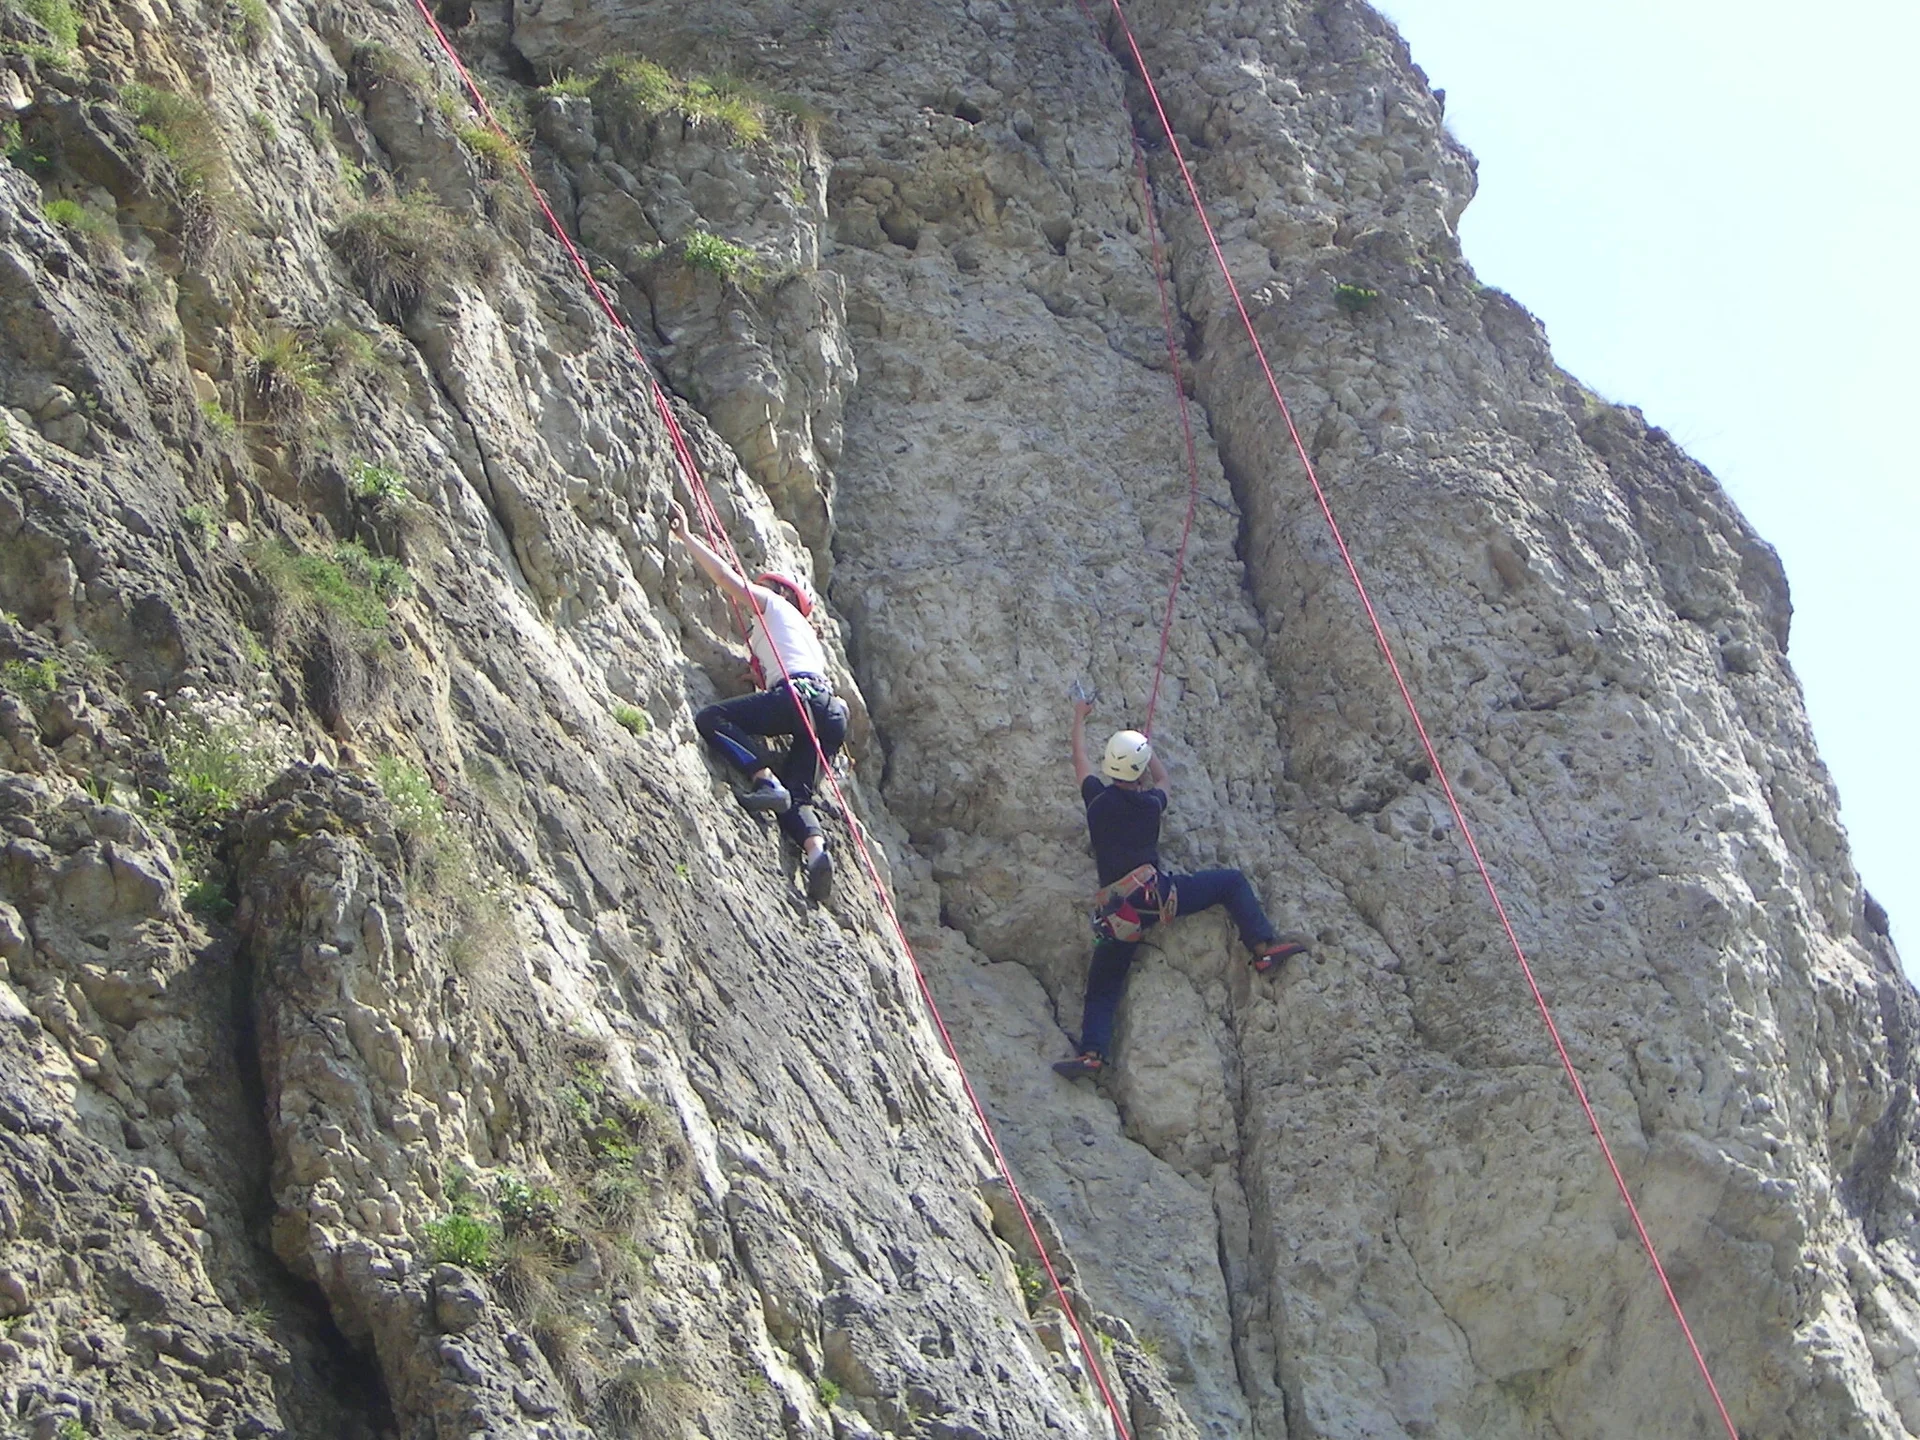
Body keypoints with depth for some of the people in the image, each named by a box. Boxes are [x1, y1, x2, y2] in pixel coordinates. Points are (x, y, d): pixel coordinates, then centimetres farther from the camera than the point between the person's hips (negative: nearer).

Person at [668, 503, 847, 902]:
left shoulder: (773, 604, 20)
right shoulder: (806, 635, 40)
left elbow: (727, 578, 10)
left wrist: (687, 537, 15)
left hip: (800, 693, -8)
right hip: (829, 710, 8)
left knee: (712, 719, -14)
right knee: (794, 796, 2)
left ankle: (766, 782, -29)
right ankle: (815, 847, -26)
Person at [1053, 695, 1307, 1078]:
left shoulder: (1096, 798, 5)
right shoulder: (1150, 803, 4)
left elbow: (1080, 762, 26)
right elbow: (1162, 780, 31)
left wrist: (1079, 718, 42)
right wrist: (1146, 748, 48)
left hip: (1116, 913, 2)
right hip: (1156, 895, -2)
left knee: (1102, 988, 9)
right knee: (1232, 883, 14)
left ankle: (1092, 1051, -11)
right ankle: (1264, 948, 2)